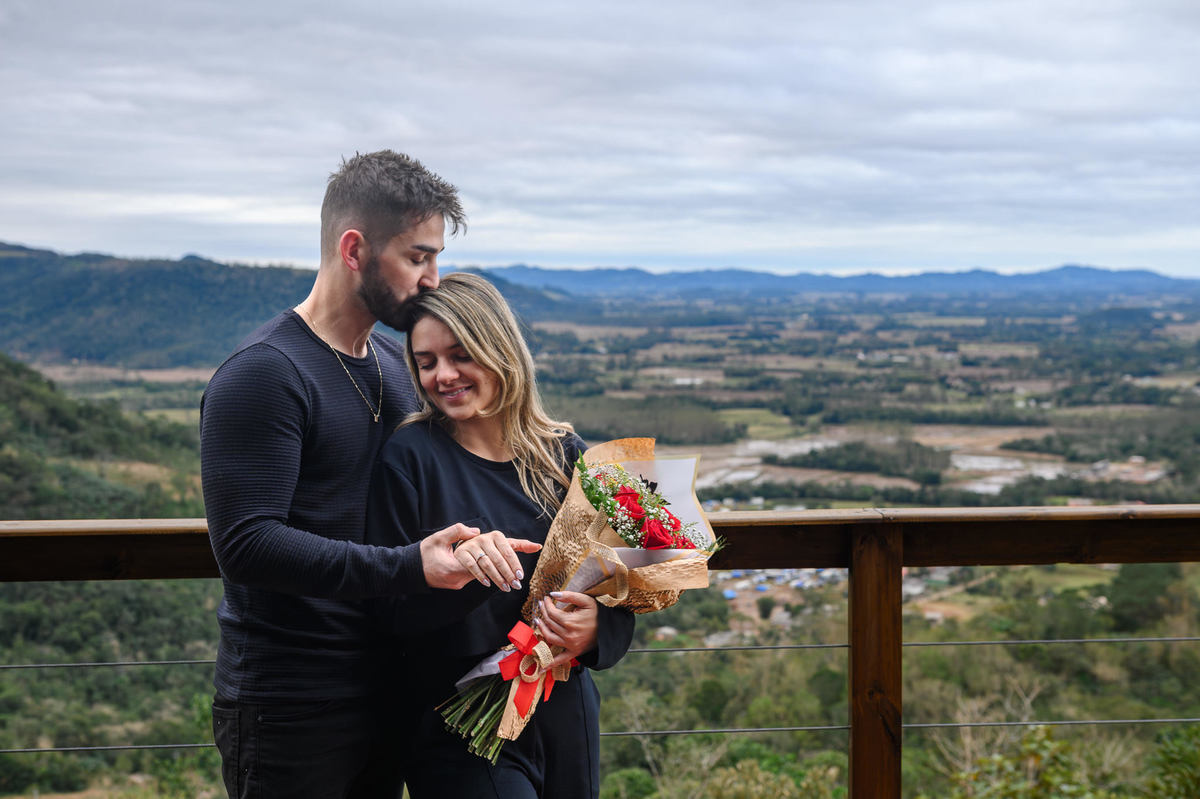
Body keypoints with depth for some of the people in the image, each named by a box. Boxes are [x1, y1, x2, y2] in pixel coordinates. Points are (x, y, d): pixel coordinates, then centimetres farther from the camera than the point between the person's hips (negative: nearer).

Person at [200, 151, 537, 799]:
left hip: (383, 693, 8)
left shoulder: (394, 363, 12)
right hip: (290, 714, -8)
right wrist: (409, 567, -32)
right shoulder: (262, 375, -16)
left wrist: (471, 538, -1)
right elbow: (247, 543, -25)